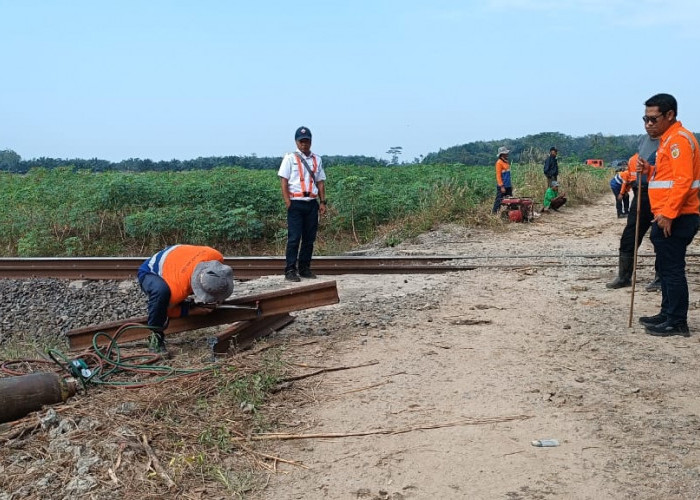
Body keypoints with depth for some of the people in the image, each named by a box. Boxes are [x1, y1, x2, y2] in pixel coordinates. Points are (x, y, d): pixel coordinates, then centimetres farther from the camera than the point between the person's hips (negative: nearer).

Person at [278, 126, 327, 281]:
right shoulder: (290, 158, 3)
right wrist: (287, 201, -12)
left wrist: (323, 202, 7)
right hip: (296, 202, -5)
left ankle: (305, 268, 16)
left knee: (309, 238, 7)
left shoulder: (316, 159, 16)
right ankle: (290, 270, -4)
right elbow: (283, 180, -2)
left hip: (312, 203, 5)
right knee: (294, 237, -7)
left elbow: (320, 181, 16)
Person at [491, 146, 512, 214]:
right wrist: (501, 186, -19)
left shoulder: (506, 162, 14)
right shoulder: (499, 162, -12)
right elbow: (498, 175, -16)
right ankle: (494, 212, 1)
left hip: (508, 186, 9)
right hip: (502, 186, -9)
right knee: (499, 200, -5)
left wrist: (510, 184, 20)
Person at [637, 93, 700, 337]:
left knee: (672, 270, -6)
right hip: (666, 216, 10)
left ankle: (677, 323, -1)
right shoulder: (668, 139, 19)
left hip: (675, 219, -10)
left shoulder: (679, 139, -13)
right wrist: (649, 170, 7)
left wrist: (668, 213, -25)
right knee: (665, 268, 15)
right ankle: (668, 315, 25)